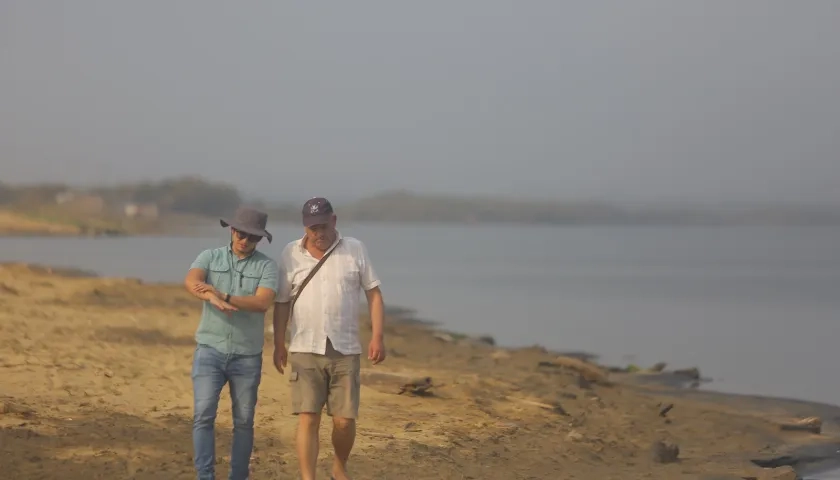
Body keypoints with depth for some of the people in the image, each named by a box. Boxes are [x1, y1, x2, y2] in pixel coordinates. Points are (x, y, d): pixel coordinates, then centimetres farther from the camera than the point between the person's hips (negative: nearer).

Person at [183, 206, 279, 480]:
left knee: (244, 421, 7)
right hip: (210, 350, 0)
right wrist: (213, 299, -38)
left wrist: (223, 295, -27)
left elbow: (263, 302, -17)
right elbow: (191, 282, -17)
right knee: (203, 415, -11)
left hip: (247, 355, 0)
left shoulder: (266, 265, 0)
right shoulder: (209, 257, 3)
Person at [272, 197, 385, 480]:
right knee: (308, 418, -7)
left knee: (345, 419, 1)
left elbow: (373, 293, 4)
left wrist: (377, 336, -5)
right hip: (305, 351, 0)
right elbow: (281, 302, 7)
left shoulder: (355, 250, 2)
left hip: (345, 351, 0)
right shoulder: (291, 254, 3)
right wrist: (279, 344, 4)